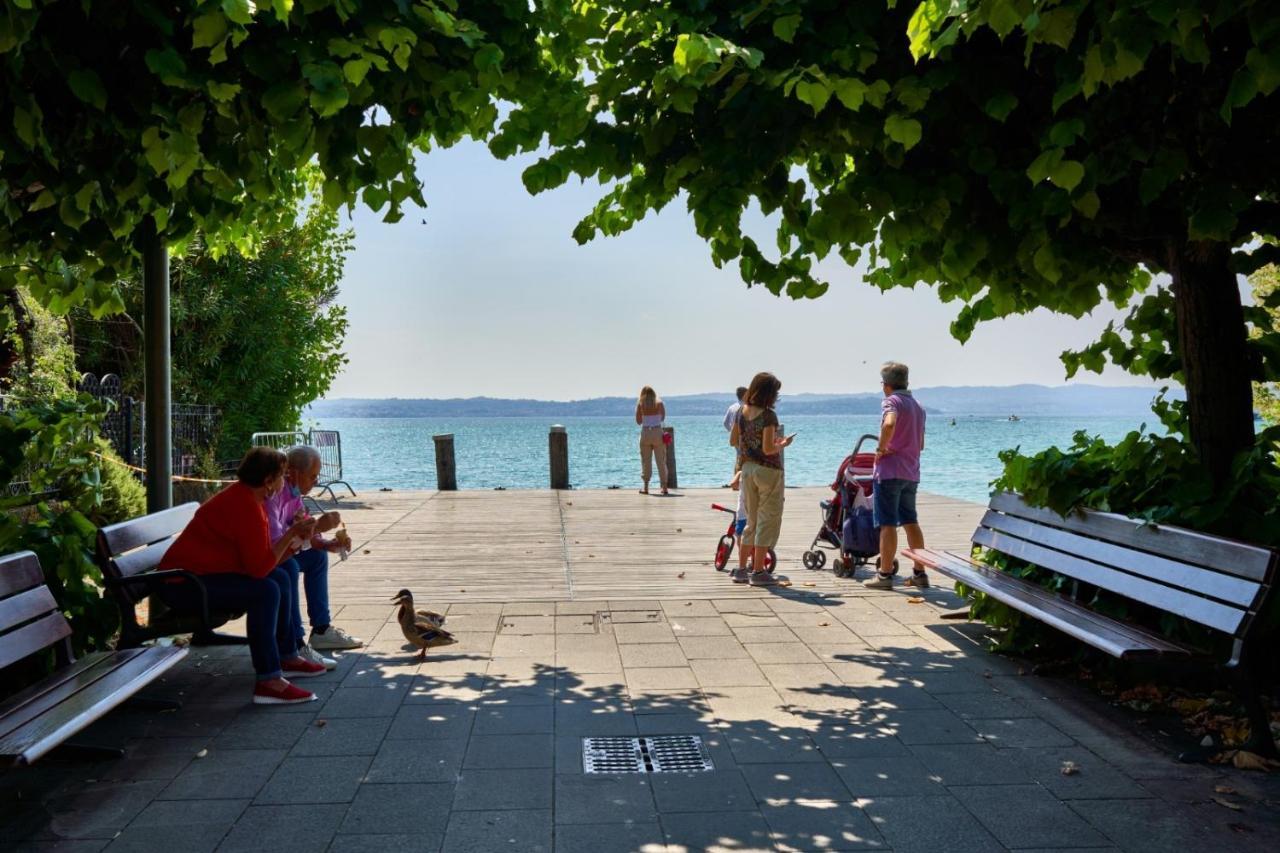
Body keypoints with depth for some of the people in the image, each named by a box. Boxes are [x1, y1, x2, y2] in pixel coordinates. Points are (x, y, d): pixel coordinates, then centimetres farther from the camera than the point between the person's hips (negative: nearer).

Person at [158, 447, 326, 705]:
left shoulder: (244, 496, 9)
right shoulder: (247, 507, -23)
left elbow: (262, 557, 10)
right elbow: (259, 567, -25)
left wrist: (295, 536, 2)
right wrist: (291, 533, -18)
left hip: (200, 572, 11)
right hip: (184, 584, -11)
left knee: (281, 578, 13)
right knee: (265, 590, -28)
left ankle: (287, 658, 22)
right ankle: (268, 682, -29)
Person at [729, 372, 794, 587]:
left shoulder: (742, 412, 3)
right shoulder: (768, 416, -18)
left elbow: (733, 441, 11)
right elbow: (768, 449, -22)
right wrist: (783, 444, -4)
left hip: (747, 468, 7)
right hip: (768, 470, -7)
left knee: (752, 521, 17)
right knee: (768, 520, 3)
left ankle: (742, 569, 20)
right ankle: (758, 572, 5)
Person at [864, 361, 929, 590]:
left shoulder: (891, 401, -9)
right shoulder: (917, 406, 17)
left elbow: (889, 424, -32)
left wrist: (881, 448, -19)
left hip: (889, 470, -8)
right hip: (911, 472, 8)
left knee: (887, 524, -4)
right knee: (911, 522, 13)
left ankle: (885, 575, 0)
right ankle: (920, 573, 16)